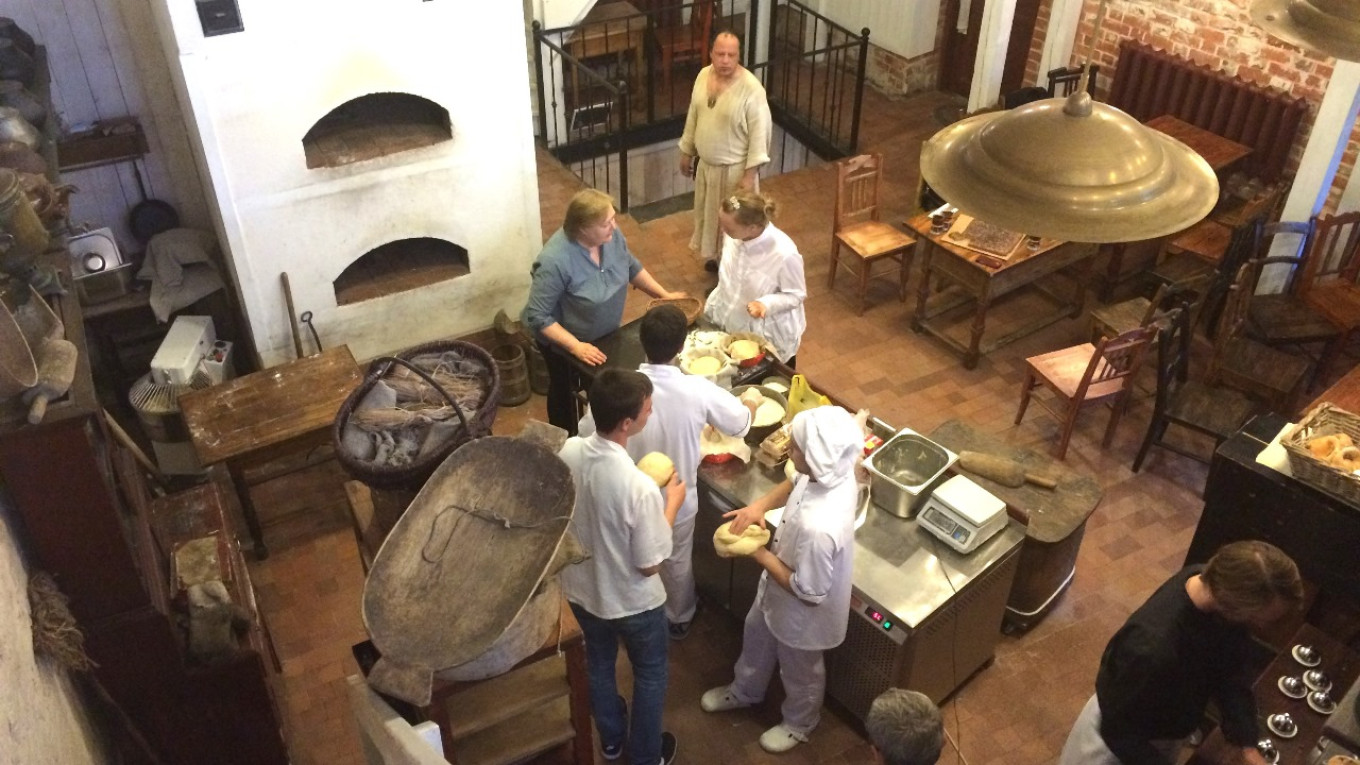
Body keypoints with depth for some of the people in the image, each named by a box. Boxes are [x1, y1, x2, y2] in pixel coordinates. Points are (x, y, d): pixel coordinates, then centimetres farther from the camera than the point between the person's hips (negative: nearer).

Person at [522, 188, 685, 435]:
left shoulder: (611, 235, -18)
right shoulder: (555, 261, -37)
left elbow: (631, 267, 4)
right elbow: (537, 316, -31)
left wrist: (664, 295, 1)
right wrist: (576, 346, -34)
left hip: (606, 335, 6)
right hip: (565, 344, -6)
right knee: (566, 395, 20)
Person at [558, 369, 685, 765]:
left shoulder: (567, 452, -19)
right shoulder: (640, 488, -37)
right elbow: (649, 565, -24)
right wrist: (672, 502, -13)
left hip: (580, 589, 6)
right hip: (632, 602, -5)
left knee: (599, 663, 31)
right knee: (650, 674, 24)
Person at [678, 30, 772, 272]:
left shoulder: (751, 88, -25)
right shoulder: (703, 75, -5)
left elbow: (759, 133, -20)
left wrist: (750, 174, -20)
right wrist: (686, 151, 14)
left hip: (735, 168, -7)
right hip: (706, 163, 7)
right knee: (708, 212, 24)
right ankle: (714, 256, 48)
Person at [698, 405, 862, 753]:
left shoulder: (819, 528, -46)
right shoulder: (831, 472, -23)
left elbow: (808, 591, -31)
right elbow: (795, 485, 2)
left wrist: (759, 554, -21)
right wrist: (761, 504, -16)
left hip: (801, 613, -8)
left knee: (799, 671, 25)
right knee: (756, 636, 33)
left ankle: (799, 723, 57)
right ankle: (744, 691, 63)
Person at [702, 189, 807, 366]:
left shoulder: (784, 254, -35)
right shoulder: (733, 236, -17)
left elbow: (797, 294, -19)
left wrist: (766, 304, -36)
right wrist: (714, 306, 11)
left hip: (769, 336, -5)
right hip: (730, 324, 5)